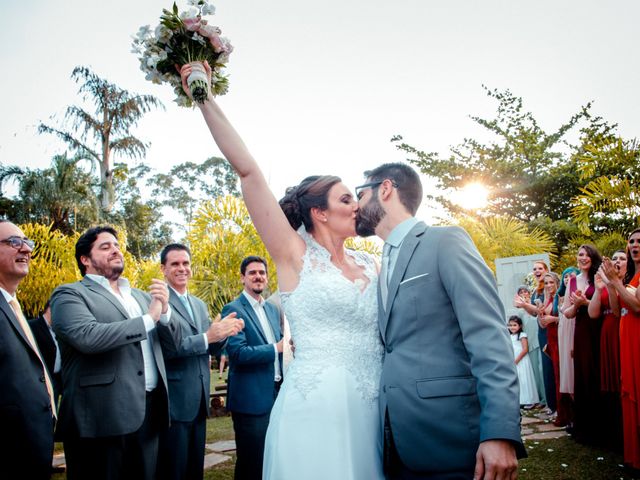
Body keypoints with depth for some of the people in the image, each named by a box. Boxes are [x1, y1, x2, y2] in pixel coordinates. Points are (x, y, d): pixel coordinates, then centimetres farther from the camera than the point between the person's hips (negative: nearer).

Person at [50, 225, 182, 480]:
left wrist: (164, 311, -5)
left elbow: (175, 342, 15)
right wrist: (148, 319, -10)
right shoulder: (70, 294, -2)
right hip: (103, 416, -6)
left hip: (149, 411, 6)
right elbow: (87, 337, -21)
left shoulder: (141, 296, 18)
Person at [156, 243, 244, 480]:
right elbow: (165, 347, -21)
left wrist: (223, 332, -8)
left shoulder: (200, 305, 15)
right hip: (175, 401, -7)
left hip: (199, 401, 7)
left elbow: (208, 348, 13)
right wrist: (207, 336, -29)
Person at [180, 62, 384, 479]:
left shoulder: (370, 265, 13)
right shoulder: (295, 256, -2)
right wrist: (205, 99, -8)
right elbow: (247, 170, -7)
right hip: (315, 411, -5)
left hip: (370, 412, 5)